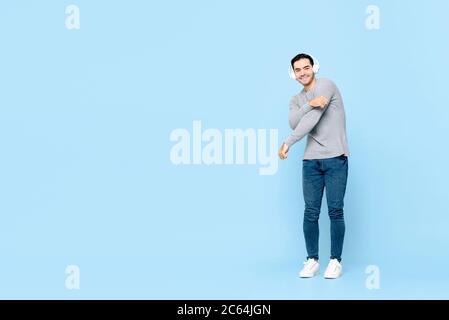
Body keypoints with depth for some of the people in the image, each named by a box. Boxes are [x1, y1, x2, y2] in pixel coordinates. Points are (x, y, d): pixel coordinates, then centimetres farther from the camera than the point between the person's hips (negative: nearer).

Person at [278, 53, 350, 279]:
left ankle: (336, 261, 8)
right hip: (311, 160, 5)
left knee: (335, 211, -2)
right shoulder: (296, 100, 15)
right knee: (311, 212, 2)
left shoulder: (326, 85, -3)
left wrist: (287, 143, -10)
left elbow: (313, 119, -14)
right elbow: (293, 123, -6)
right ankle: (312, 260, 11)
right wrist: (310, 104, -23)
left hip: (336, 159, -5)